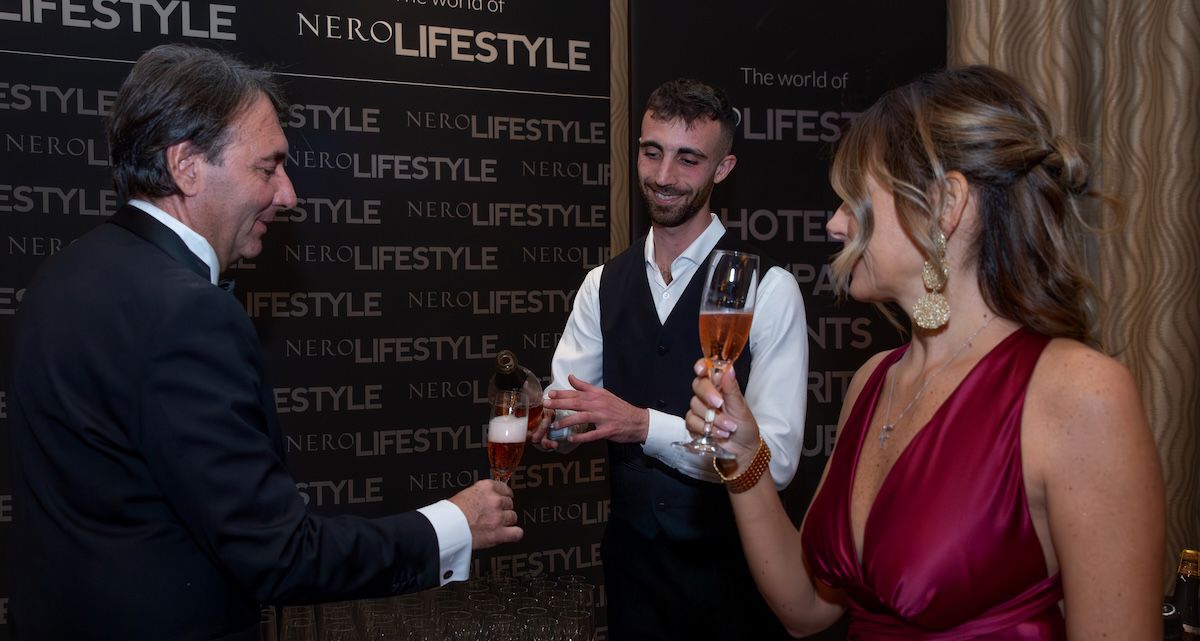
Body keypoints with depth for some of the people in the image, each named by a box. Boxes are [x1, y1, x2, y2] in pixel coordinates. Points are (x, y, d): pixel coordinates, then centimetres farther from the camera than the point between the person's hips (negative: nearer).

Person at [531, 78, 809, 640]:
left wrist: (643, 424, -30)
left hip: (731, 567, -3)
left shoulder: (769, 288, -14)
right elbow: (565, 403, -3)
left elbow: (777, 457, -19)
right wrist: (542, 416, -26)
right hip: (630, 556, 4)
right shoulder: (602, 285, 2)